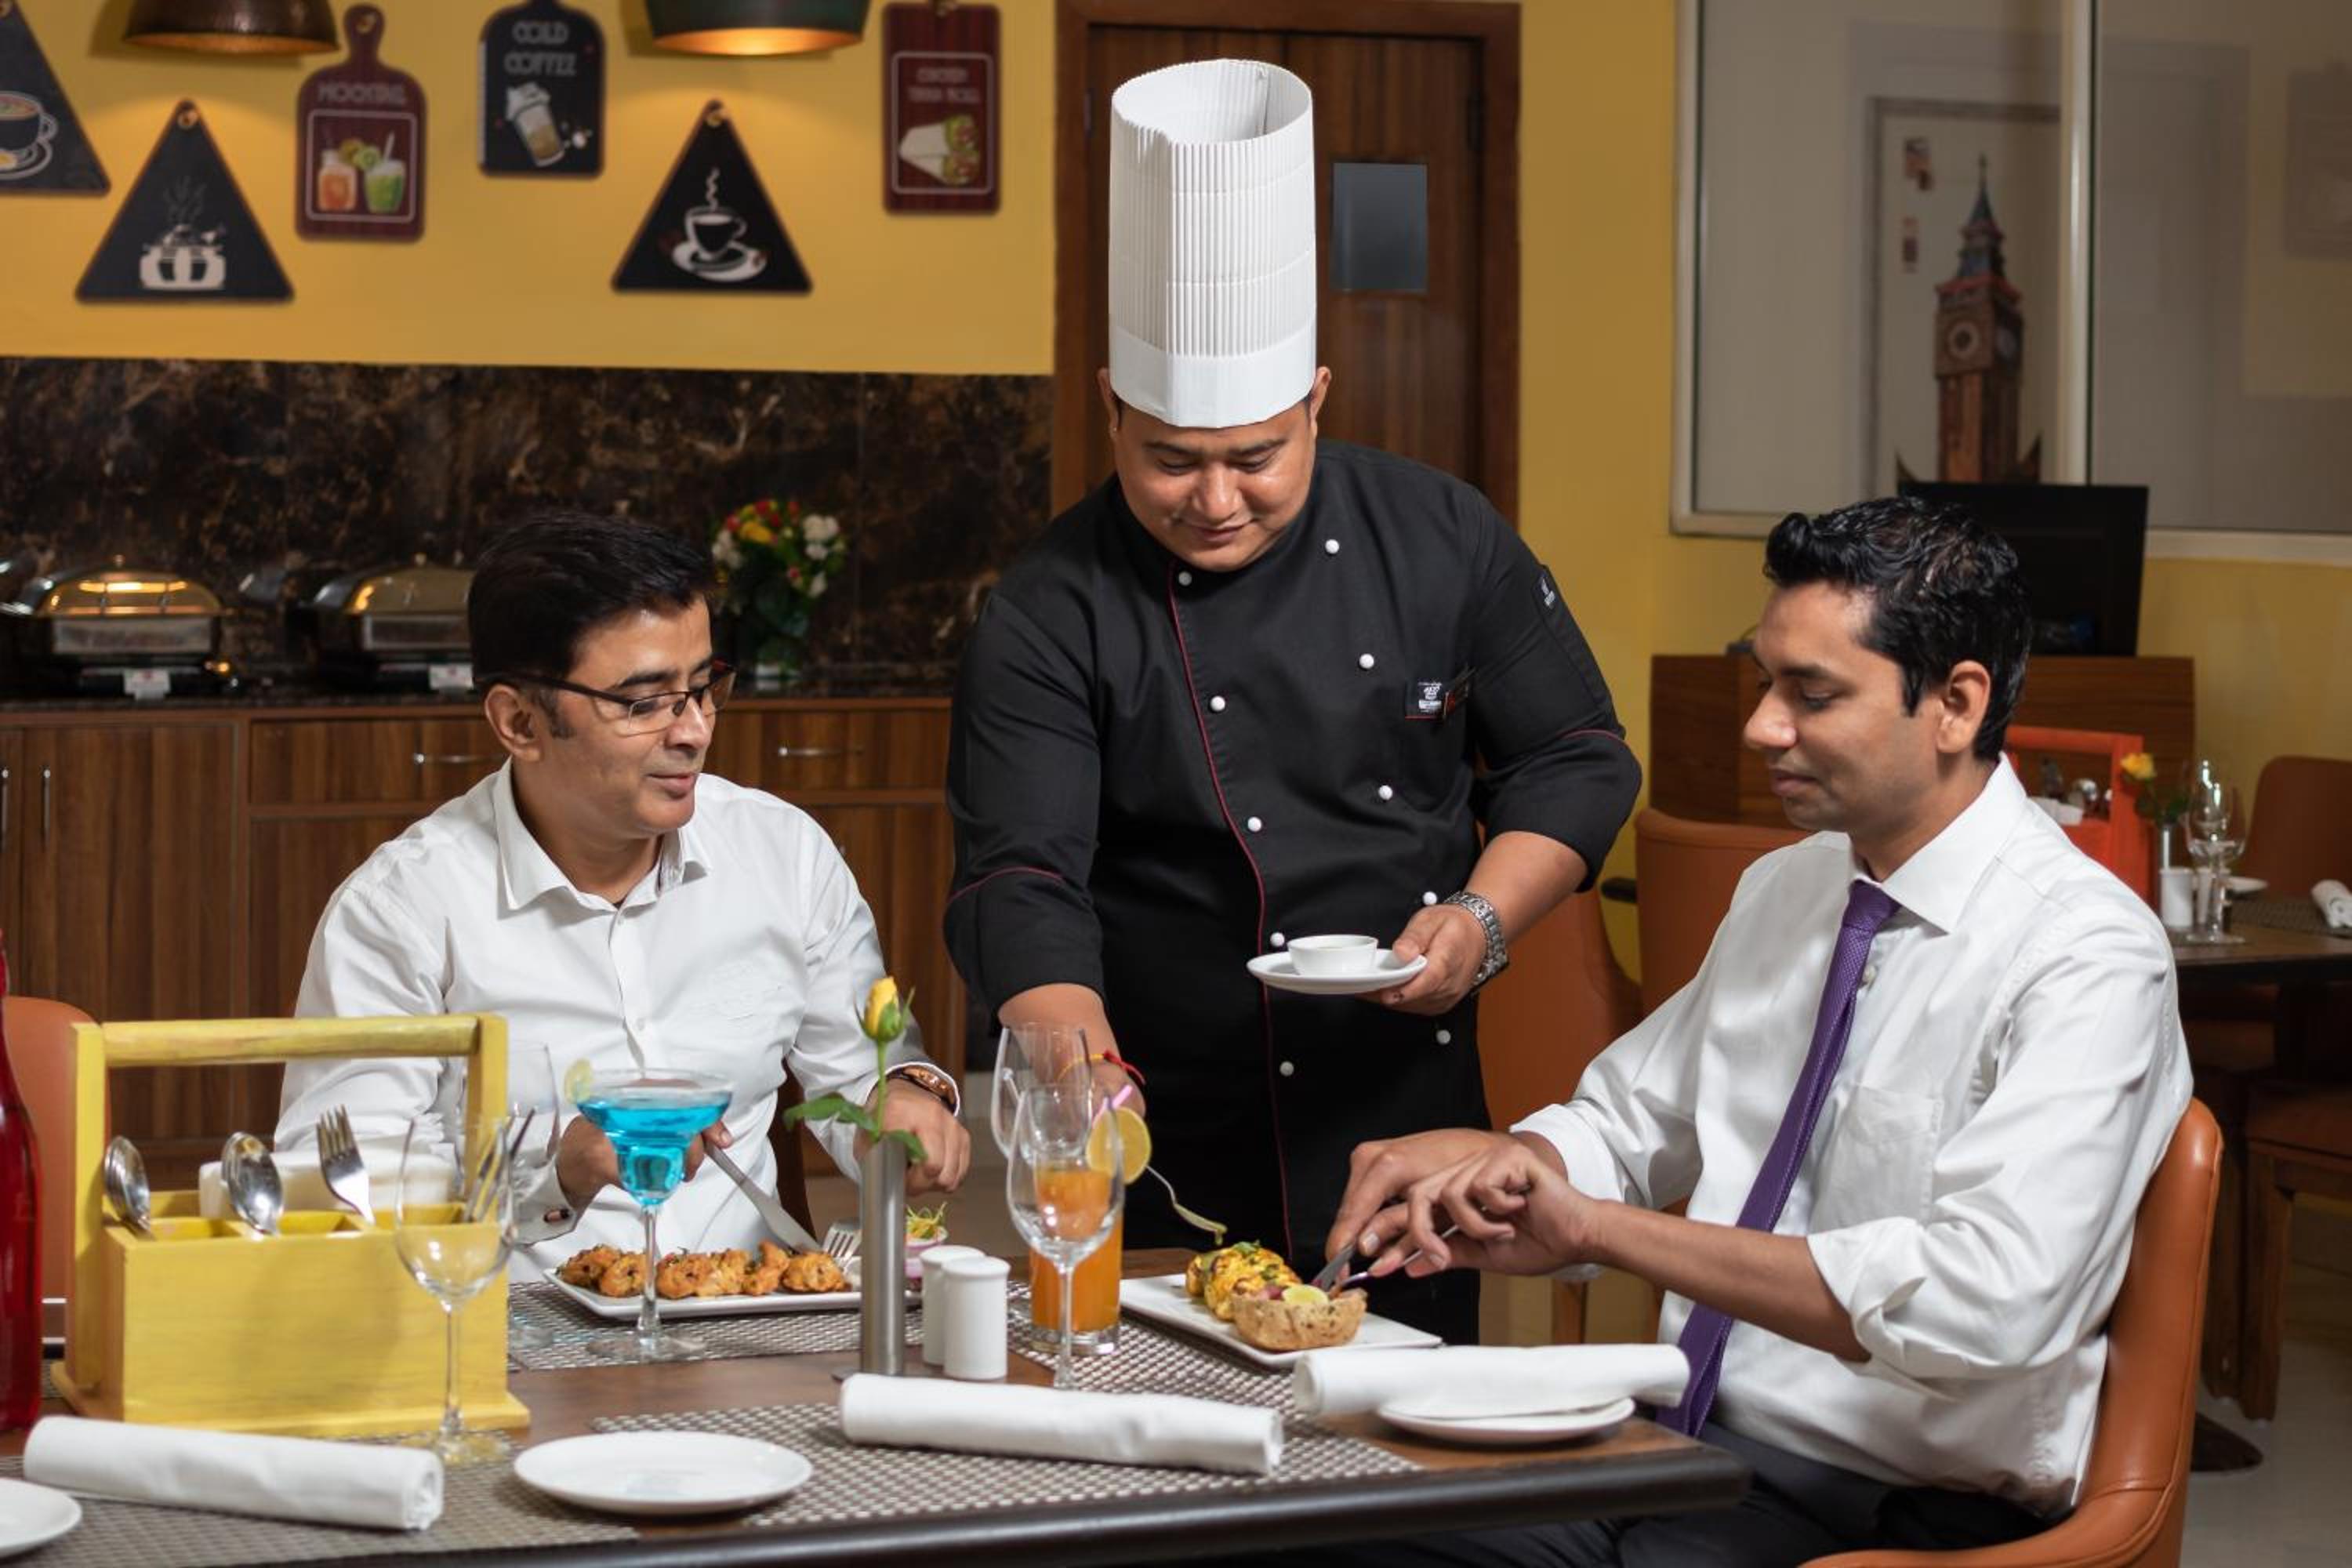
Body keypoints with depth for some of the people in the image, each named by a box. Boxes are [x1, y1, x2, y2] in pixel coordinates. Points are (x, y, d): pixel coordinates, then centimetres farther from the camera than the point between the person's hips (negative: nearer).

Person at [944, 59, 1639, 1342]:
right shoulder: (1051, 617, -8)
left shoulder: (1442, 540, 0)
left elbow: (1575, 760, 7)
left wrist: (1483, 922, -10)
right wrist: (1084, 1064, -31)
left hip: (1418, 1130, 3)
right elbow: (1020, 885, -14)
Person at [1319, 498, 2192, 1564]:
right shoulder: (1782, 891, 11)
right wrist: (1502, 1158, -5)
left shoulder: (2087, 957, -14)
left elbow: (1982, 1301, -27)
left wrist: (1600, 1228, -23)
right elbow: (1629, 1121, 20)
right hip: (1687, 1443, 7)